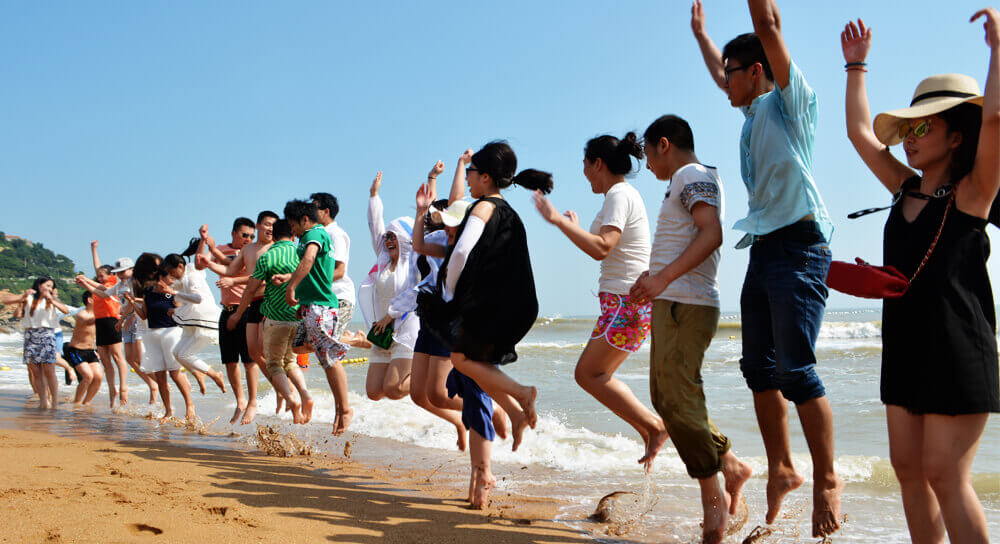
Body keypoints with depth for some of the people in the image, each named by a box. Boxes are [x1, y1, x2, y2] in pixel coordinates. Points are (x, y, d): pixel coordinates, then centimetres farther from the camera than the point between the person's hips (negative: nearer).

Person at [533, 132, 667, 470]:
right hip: (624, 300, 10)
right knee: (592, 373, 9)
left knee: (589, 373, -7)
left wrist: (559, 221, -21)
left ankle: (653, 426, -5)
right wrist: (576, 229, 39)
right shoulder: (622, 194, 19)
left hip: (628, 301, -10)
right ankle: (651, 432, 8)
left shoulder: (619, 195, -12)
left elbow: (601, 249, -26)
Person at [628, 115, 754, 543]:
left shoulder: (691, 175, -8)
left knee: (678, 400, -11)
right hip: (671, 304, 11)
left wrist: (663, 277, -32)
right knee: (665, 398, 11)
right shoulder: (686, 181, 24)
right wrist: (652, 277, 27)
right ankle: (732, 466, 19)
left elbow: (712, 233, -24)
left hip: (686, 306, -11)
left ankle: (713, 499, 1)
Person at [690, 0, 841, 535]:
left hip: (798, 245, -9)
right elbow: (720, 74, 39)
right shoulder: (754, 111, 20)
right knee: (760, 367, 7)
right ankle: (780, 469, 15)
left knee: (796, 369, -12)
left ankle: (827, 480, -4)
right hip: (763, 247, 9)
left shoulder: (789, 99, -2)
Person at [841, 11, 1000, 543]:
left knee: (944, 475, -7)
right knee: (908, 467, 9)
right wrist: (856, 65, 23)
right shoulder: (907, 189, 11)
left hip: (957, 346, -7)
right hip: (905, 344, 7)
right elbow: (860, 132, 18)